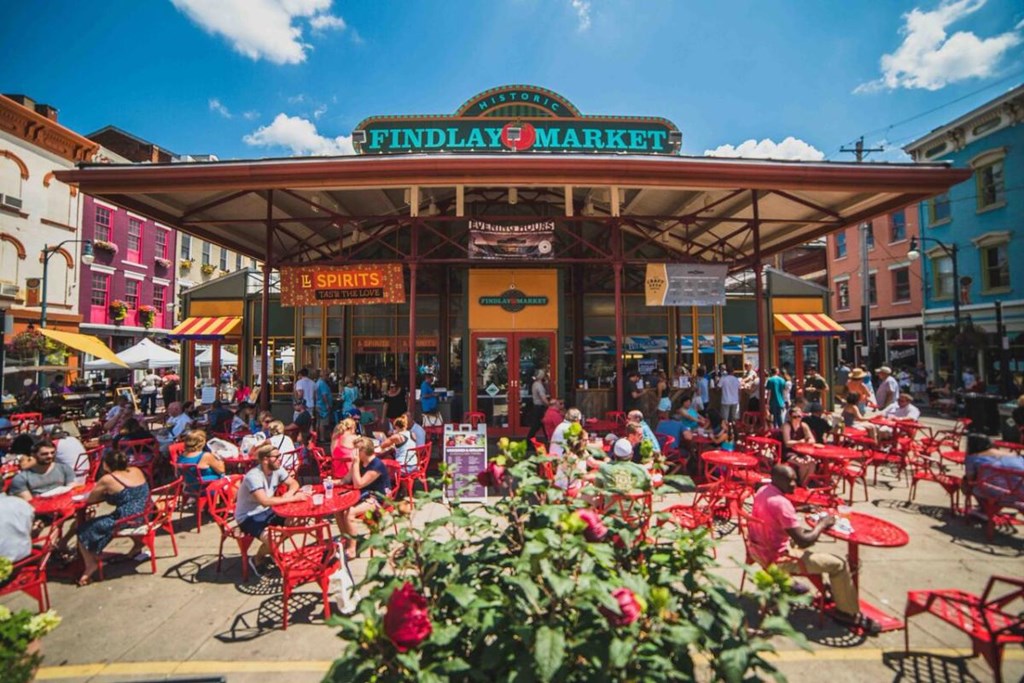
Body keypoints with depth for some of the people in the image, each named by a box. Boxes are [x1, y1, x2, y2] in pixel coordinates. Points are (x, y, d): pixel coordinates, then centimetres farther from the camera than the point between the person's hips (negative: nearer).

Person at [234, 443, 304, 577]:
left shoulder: (277, 469, -6)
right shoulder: (253, 476, -28)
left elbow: (294, 483, 3)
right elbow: (265, 501, -39)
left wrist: (289, 493, -20)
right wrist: (292, 498, -35)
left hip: (266, 512, 7)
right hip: (248, 517, -7)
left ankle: (269, 550, 12)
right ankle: (256, 560, 7)